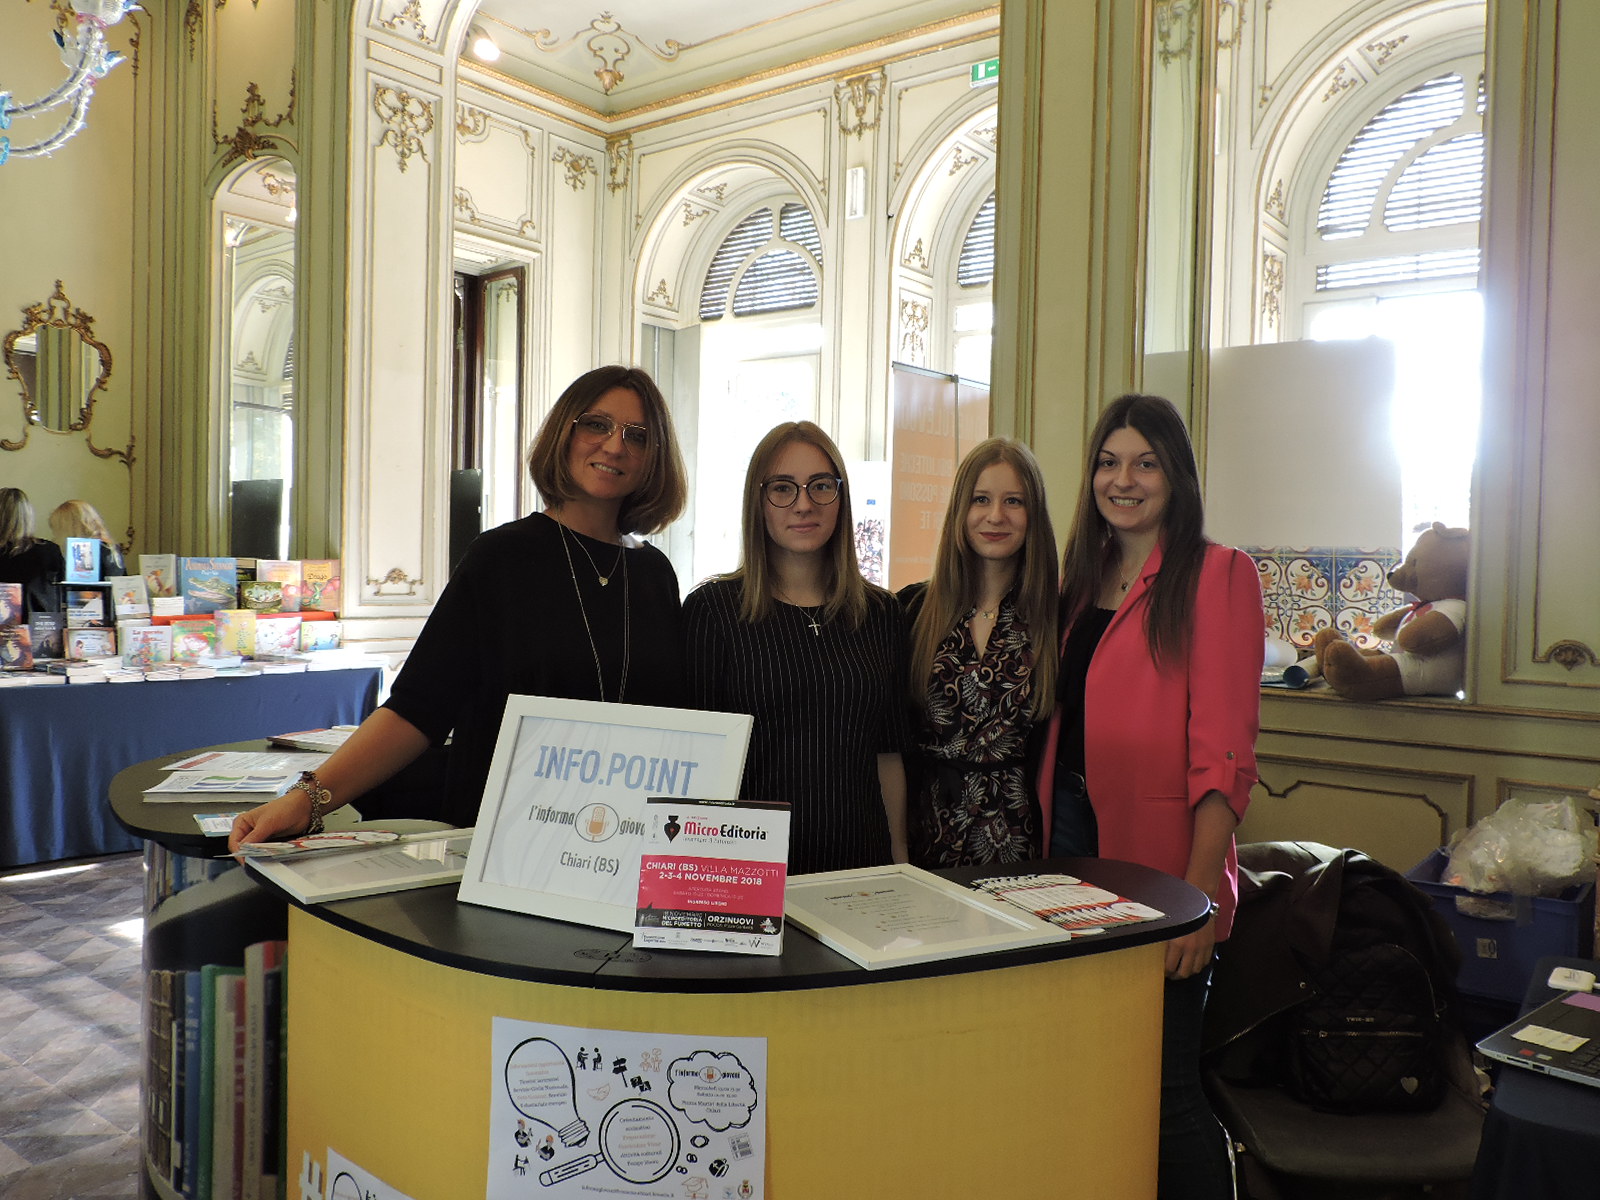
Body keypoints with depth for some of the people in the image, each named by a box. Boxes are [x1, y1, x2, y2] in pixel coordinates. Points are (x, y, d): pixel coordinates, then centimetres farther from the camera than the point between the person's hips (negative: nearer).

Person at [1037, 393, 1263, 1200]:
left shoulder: (1216, 574, -7)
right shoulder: (1078, 578, 13)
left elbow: (1223, 748, -13)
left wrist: (1199, 893, -19)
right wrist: (1045, 848, 7)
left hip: (1157, 856, -6)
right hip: (1070, 840, 6)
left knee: (1165, 1086, 3)